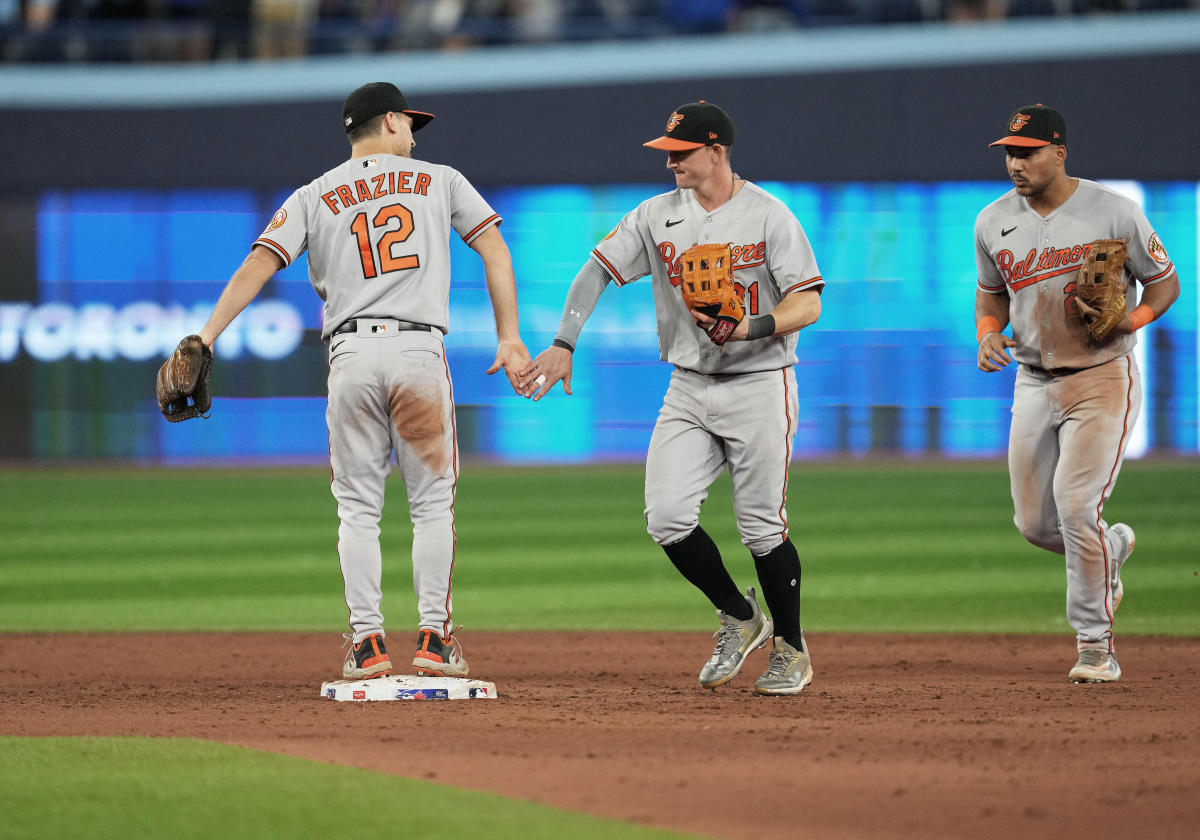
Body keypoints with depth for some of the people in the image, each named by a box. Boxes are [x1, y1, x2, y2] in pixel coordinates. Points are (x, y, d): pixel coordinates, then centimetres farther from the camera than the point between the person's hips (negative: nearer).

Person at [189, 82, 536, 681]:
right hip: (421, 351, -1)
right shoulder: (440, 181, 14)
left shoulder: (312, 198, 13)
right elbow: (494, 250, 9)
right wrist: (510, 338, 9)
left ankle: (367, 643, 1)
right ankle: (434, 640, 1)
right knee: (432, 503, 7)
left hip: (352, 353, 1)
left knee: (358, 507, 8)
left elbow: (258, 264, 2)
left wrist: (206, 338, -2)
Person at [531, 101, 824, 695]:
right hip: (688, 389, 4)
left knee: (762, 526, -3)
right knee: (666, 517, -9)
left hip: (759, 385, -4)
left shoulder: (769, 216, -8)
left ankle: (791, 650, 15)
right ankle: (739, 618, 13)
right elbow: (597, 269, 5)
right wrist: (564, 343, -7)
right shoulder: (657, 216, 5)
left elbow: (808, 304, -12)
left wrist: (752, 328, -29)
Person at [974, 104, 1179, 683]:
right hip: (1034, 382, 5)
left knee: (1075, 502, -18)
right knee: (1035, 523, 4)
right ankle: (1111, 548, 38)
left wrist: (1130, 320, -20)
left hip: (1102, 378, -5)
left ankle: (1096, 645, -8)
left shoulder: (1113, 212, -10)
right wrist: (987, 335, -4)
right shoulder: (993, 222, 3)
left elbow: (1165, 283, -1)